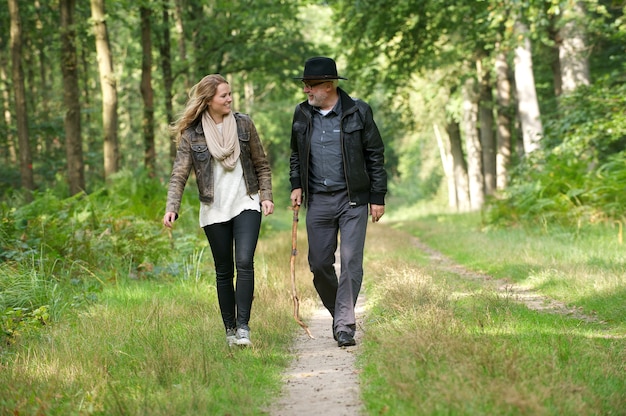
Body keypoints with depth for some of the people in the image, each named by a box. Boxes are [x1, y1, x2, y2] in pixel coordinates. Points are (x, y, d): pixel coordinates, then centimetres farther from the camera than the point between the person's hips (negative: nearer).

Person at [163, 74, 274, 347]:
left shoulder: (243, 124, 2)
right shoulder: (191, 134, -3)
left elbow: (261, 164, 10)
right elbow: (179, 174, -6)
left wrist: (266, 196, 2)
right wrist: (172, 207, -18)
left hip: (246, 204, 0)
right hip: (214, 211, 0)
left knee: (244, 263, -16)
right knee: (224, 272, 7)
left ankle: (243, 327, -14)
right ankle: (230, 329, 18)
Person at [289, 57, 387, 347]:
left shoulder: (358, 112, -3)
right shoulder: (302, 114, 7)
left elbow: (375, 156, 1)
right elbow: (296, 155, 21)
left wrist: (378, 197, -2)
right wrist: (296, 185, 6)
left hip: (353, 199, -3)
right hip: (318, 201, 4)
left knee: (351, 262, -8)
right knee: (319, 264, 3)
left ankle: (345, 327, -6)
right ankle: (337, 312, 25)